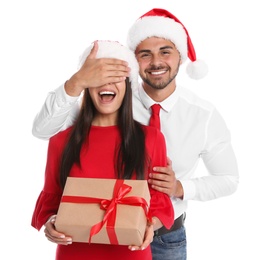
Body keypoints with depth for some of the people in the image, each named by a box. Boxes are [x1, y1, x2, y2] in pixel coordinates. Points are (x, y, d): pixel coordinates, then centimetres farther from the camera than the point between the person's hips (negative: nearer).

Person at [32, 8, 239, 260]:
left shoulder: (206, 115, -14)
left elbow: (229, 179, -3)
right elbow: (42, 129, -23)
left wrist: (180, 188, -21)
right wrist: (77, 83, -39)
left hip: (168, 237, 0)